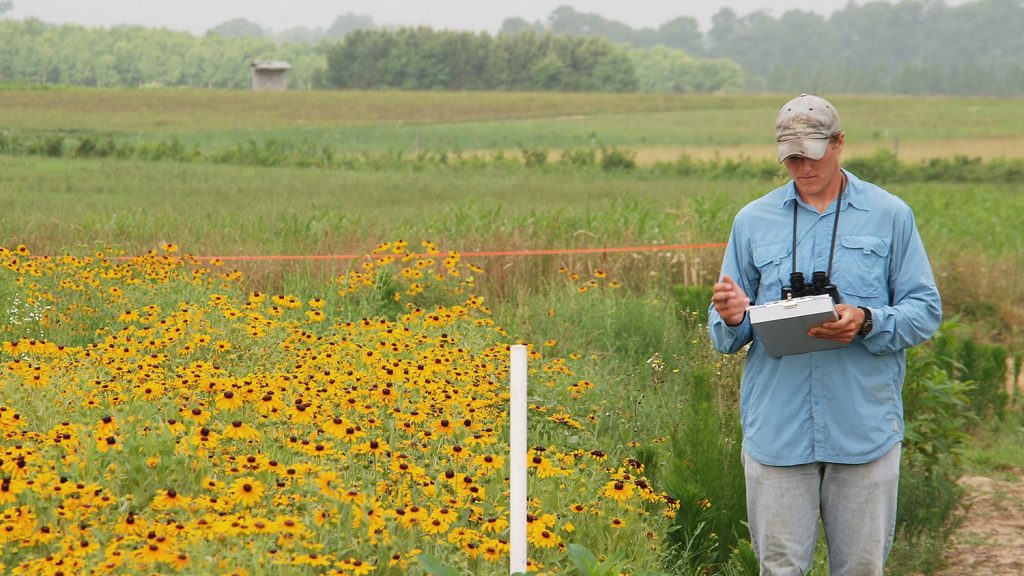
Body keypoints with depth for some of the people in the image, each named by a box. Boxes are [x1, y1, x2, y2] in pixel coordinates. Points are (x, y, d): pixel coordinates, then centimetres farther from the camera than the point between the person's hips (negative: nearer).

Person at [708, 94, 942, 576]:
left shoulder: (890, 216, 6)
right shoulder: (752, 221, 10)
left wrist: (867, 323, -17)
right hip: (777, 426, 1)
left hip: (864, 427, -1)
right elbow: (726, 336, 13)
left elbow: (926, 310, 3)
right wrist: (732, 318, -12)